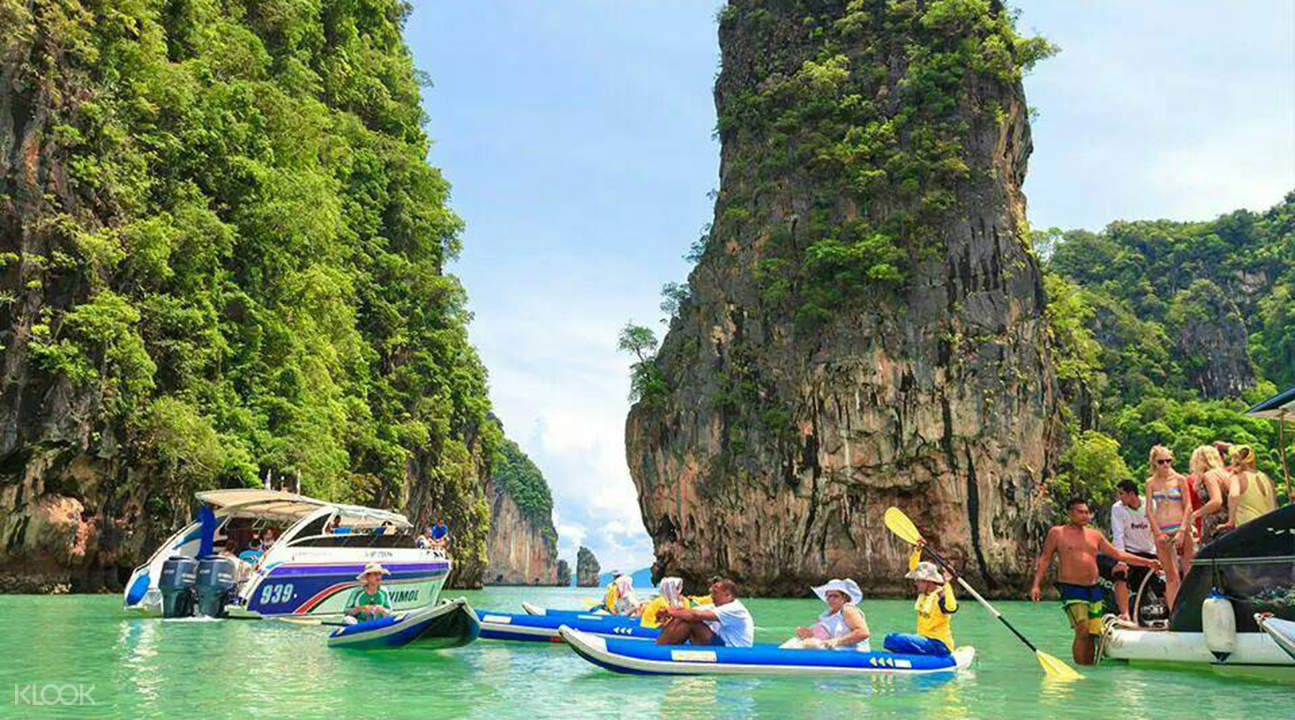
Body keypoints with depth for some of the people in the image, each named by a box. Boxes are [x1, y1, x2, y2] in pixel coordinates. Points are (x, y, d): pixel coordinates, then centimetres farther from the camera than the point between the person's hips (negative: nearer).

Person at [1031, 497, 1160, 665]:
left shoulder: (1095, 535, 15)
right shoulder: (1057, 533, 2)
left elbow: (1118, 554, 18)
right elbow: (1044, 559, 1)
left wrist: (1146, 562, 12)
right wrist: (1036, 584, -8)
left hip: (1094, 589, 5)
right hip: (1071, 588, -5)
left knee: (1093, 633, 4)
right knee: (1082, 631, -16)